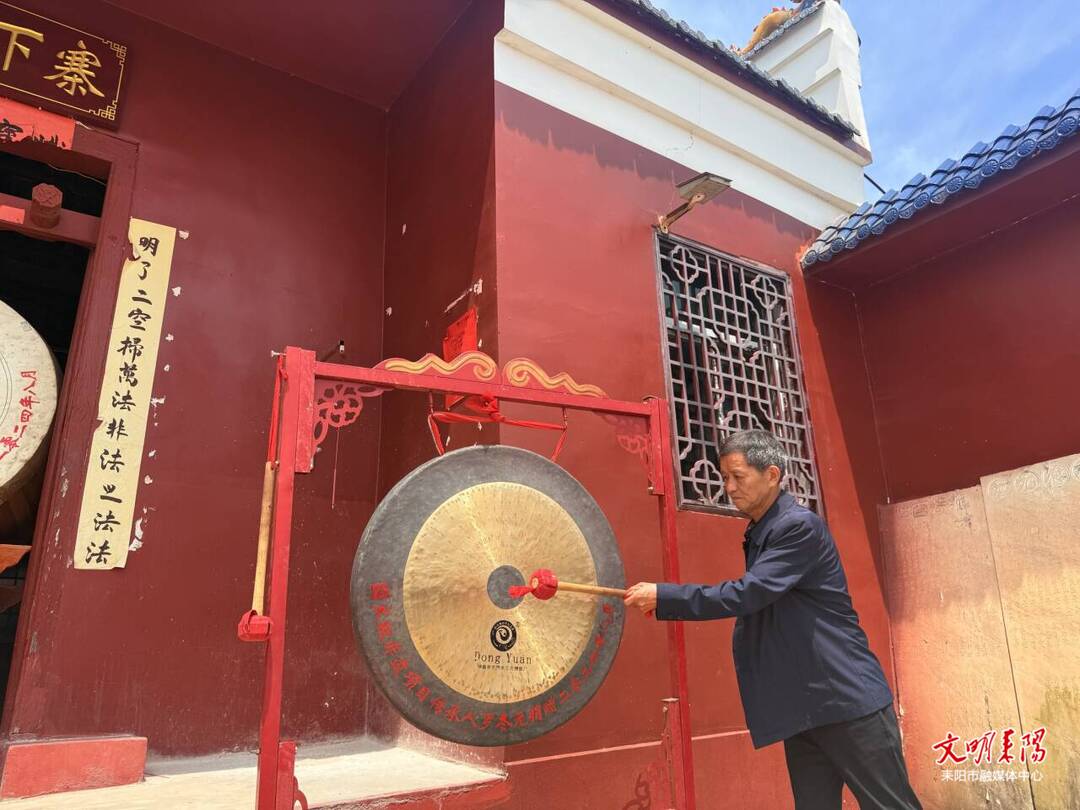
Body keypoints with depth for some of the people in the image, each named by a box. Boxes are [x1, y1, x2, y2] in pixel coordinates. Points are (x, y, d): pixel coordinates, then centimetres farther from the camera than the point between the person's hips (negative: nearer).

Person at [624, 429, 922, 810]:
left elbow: (750, 593, -23)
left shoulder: (800, 525, -15)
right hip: (801, 707, 8)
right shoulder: (758, 535, 13)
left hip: (847, 697, -8)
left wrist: (663, 596, -22)